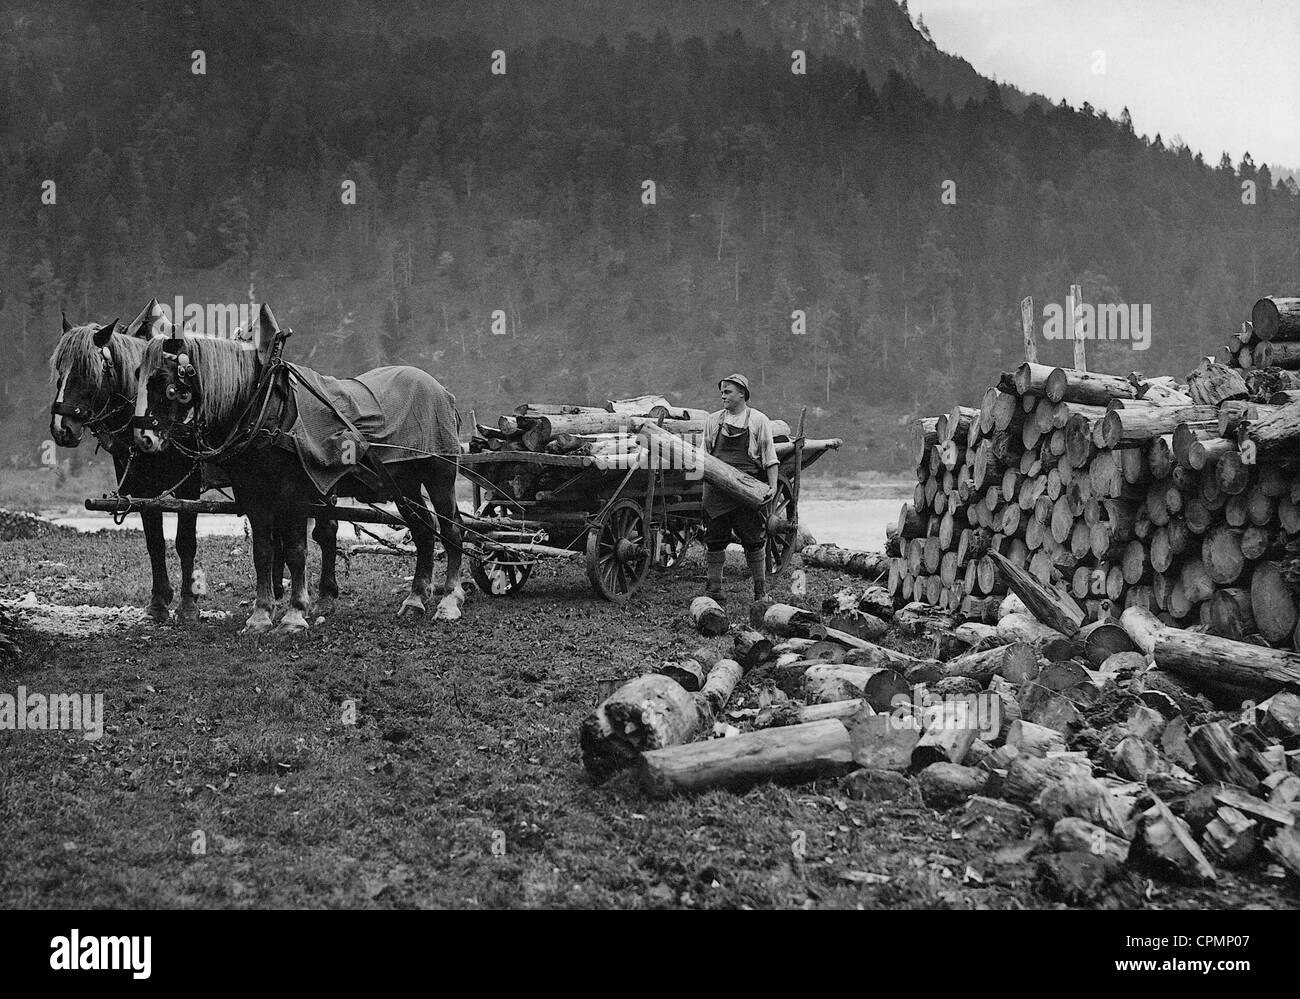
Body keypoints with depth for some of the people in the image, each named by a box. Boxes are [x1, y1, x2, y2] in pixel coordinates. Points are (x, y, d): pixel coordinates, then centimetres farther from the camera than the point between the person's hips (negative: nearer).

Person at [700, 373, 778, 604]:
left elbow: (769, 456, 3)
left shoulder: (759, 421, 4)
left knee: (754, 540, -1)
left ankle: (761, 591, 10)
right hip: (717, 489, 3)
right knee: (715, 539, 3)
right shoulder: (713, 420, 13)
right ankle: (714, 589, 12)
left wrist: (773, 485, -6)